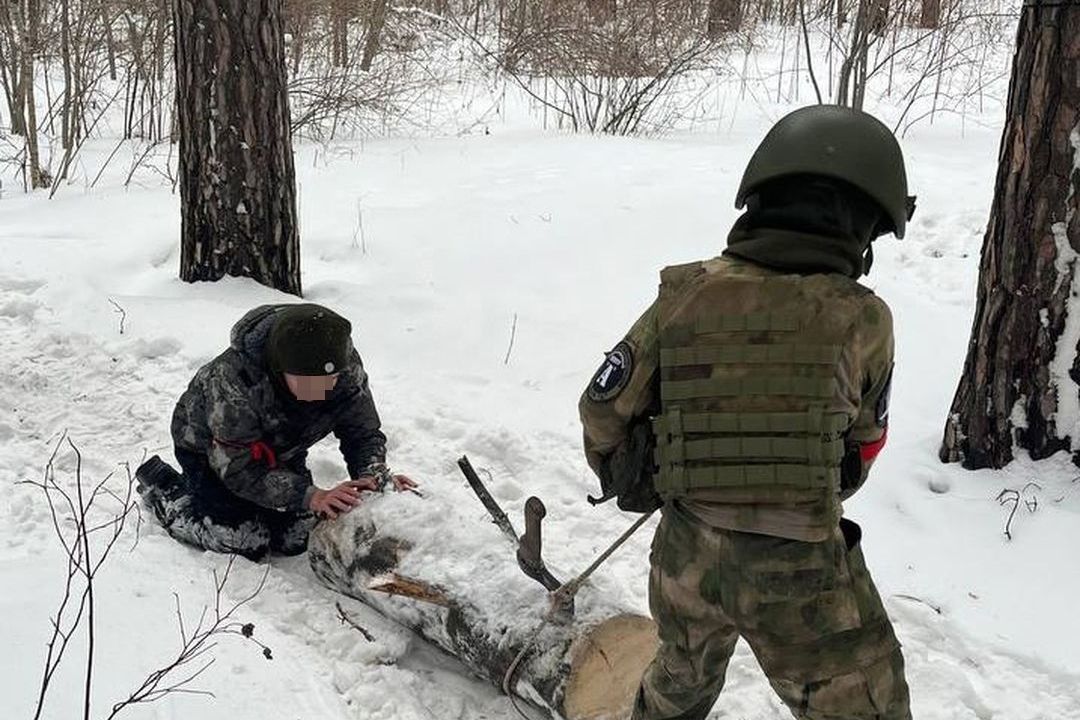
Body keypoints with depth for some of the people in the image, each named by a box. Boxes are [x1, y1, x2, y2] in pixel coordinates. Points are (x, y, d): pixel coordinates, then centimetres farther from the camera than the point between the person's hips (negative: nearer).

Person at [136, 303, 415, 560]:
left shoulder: (346, 367, -28)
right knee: (243, 540, -14)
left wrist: (373, 476, -39)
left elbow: (364, 433, -16)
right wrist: (310, 497, -45)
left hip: (280, 449, 5)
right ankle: (161, 484, 10)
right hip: (209, 447, -5)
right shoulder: (233, 379, -42)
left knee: (296, 539, 0)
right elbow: (237, 467, -35)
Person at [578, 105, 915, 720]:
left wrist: (624, 476, 22)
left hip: (686, 554, 4)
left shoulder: (682, 295, -8)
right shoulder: (862, 321, -13)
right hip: (803, 574, -3)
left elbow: (604, 411, 0)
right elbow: (863, 446, 3)